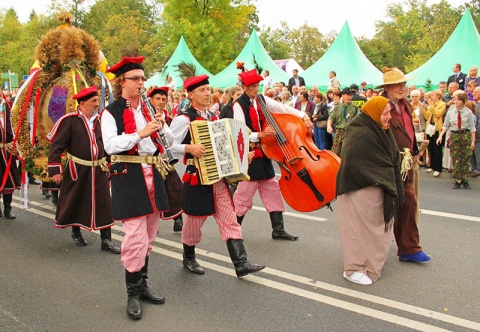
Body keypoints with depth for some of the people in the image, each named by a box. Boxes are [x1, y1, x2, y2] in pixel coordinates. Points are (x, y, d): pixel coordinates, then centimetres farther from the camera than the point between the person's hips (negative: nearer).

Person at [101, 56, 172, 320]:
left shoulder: (148, 109, 14)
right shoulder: (111, 112, -3)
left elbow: (171, 141, 12)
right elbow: (110, 145, -17)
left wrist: (162, 127, -9)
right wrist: (140, 133, -25)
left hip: (151, 172, 6)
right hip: (128, 175, -6)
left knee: (148, 235, 12)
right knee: (135, 235, -9)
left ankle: (143, 285, 27)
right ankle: (133, 293, 6)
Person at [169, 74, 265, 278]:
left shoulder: (213, 117, 13)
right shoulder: (184, 119, -9)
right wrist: (188, 148, -26)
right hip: (197, 177, -6)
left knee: (229, 219, 1)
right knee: (195, 219, 8)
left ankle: (241, 263, 2)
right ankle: (188, 258, 31)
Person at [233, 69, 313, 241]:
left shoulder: (262, 100, 8)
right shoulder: (239, 105, -11)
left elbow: (283, 108, 1)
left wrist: (304, 116, -12)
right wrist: (260, 135, -34)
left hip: (264, 153, 7)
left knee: (272, 190, 10)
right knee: (245, 192, -3)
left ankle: (278, 230, 18)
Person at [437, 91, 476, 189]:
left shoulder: (468, 112, -3)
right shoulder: (450, 112, 2)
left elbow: (472, 127, 0)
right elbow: (446, 126, 10)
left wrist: (473, 141, -2)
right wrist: (441, 136, -1)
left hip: (466, 135, -1)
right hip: (454, 136, 1)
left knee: (466, 160, 2)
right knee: (456, 160, 1)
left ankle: (465, 181, 12)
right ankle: (457, 181, 8)